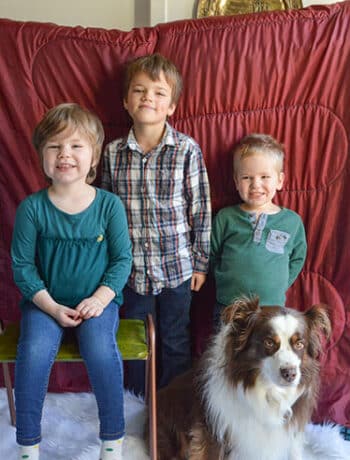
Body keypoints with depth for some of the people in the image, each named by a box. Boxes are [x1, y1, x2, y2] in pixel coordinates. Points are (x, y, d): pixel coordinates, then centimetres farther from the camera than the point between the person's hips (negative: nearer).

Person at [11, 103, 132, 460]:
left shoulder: (109, 205, -5)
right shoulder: (32, 207, -5)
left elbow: (122, 259, 0)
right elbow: (22, 265, -3)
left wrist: (100, 298, -14)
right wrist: (51, 306, -13)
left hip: (97, 300, 0)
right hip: (45, 301, 1)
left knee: (101, 350, -28)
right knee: (34, 351, -26)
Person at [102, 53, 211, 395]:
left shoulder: (187, 150, -10)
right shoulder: (113, 153, -3)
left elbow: (200, 209, -5)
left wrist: (201, 263, -3)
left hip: (177, 267, -2)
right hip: (132, 267, 2)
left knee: (175, 339, 15)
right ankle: (140, 399, 42)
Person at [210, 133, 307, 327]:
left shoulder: (292, 221, 0)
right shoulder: (225, 218, -2)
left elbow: (297, 259, 10)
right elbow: (213, 256, 7)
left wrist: (278, 286, 3)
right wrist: (226, 282, -1)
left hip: (273, 306, 1)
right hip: (228, 307, 0)